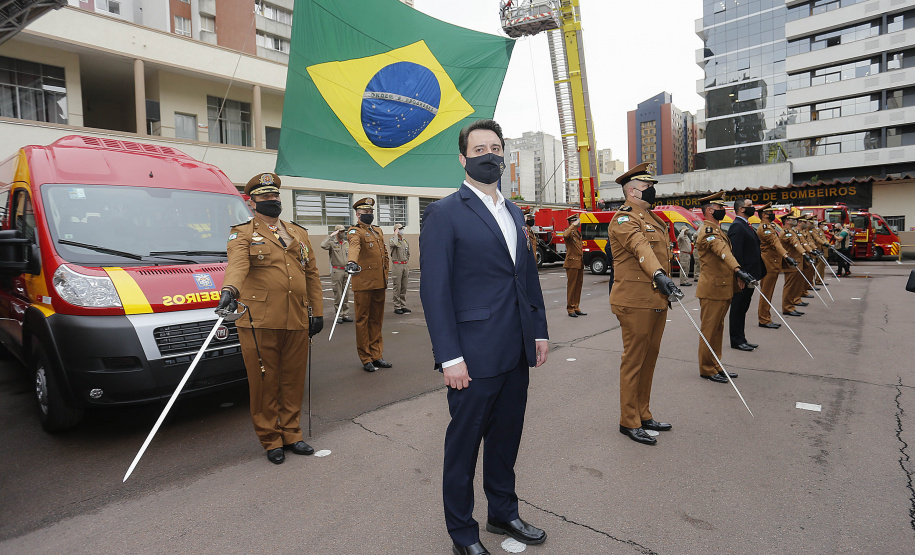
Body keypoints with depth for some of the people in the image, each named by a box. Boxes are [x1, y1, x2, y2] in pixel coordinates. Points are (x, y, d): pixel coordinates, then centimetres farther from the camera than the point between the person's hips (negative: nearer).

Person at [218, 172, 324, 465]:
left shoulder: (299, 233, 18)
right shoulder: (242, 234, 4)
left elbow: (311, 274, 17)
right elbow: (237, 263, -18)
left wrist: (317, 312, 12)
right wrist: (230, 289, -38)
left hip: (297, 321, 4)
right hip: (259, 321, -4)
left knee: (294, 381, 11)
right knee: (265, 383, 5)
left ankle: (291, 434, 26)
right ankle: (271, 440, 20)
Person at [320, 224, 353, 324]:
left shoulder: (347, 244, 14)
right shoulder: (332, 243, -3)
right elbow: (323, 245, -24)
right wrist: (331, 236, -19)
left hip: (346, 271, 5)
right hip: (336, 271, -5)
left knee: (346, 294, 9)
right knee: (338, 295, -2)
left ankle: (345, 314, 15)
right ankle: (338, 315, 4)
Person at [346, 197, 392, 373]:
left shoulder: (378, 230, 17)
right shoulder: (355, 231, -7)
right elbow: (354, 246, -31)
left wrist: (385, 275, 19)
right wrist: (352, 261, -50)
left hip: (379, 283, 7)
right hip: (363, 283, -7)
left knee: (377, 320, 12)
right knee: (362, 320, 2)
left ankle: (376, 355, 21)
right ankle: (366, 359, 10)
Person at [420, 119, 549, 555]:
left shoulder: (514, 212, 14)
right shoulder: (445, 213, -8)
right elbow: (434, 288, -13)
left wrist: (539, 331, 13)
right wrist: (449, 357, -17)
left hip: (517, 352, 7)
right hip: (475, 355, -7)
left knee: (506, 437, 20)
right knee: (464, 443, 9)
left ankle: (503, 513, 41)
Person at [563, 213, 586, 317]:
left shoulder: (578, 233, 20)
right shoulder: (569, 232, -7)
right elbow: (565, 235, -34)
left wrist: (584, 260, 19)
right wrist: (573, 225, -25)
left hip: (579, 263, 9)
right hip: (572, 263, -9)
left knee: (578, 286, 10)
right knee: (571, 286, -4)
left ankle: (576, 308, 18)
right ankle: (570, 309, 1)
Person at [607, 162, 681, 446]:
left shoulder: (651, 217, 19)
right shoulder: (624, 218, -12)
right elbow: (640, 248, -30)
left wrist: (668, 288, 26)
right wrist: (658, 274, -46)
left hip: (657, 300, 9)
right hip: (635, 301, -9)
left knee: (650, 358, 15)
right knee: (634, 360, -1)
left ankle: (643, 415, 27)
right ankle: (629, 422, 10)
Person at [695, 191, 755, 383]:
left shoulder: (718, 230, 18)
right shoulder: (707, 230, -15)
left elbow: (727, 253, 19)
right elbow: (722, 251, -32)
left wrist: (737, 274, 7)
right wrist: (738, 269, -46)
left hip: (723, 288, 10)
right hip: (712, 289, -10)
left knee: (717, 329, 15)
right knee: (709, 330, -1)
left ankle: (716, 366, 25)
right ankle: (707, 369, 8)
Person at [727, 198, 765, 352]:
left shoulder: (745, 225, 16)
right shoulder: (737, 226, -15)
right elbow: (736, 254, -22)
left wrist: (761, 271, 18)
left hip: (749, 275, 10)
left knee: (742, 309, 15)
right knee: (738, 309, -1)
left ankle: (741, 339, 23)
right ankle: (736, 341, 8)